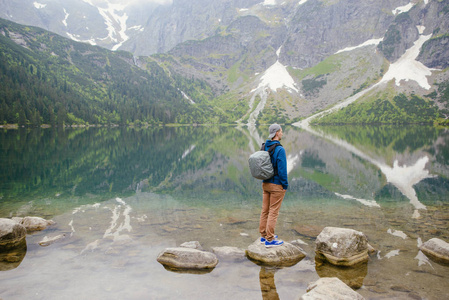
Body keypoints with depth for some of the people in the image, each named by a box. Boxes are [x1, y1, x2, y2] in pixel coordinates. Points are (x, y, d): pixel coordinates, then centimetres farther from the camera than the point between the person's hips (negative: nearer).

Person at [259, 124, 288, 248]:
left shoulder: (264, 147, 4)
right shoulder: (280, 150, -19)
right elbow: (282, 170, -20)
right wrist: (285, 185, -9)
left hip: (266, 184, 7)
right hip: (277, 185, -7)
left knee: (265, 210, 14)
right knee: (273, 212, 0)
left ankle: (264, 235, 25)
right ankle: (270, 240, 6)